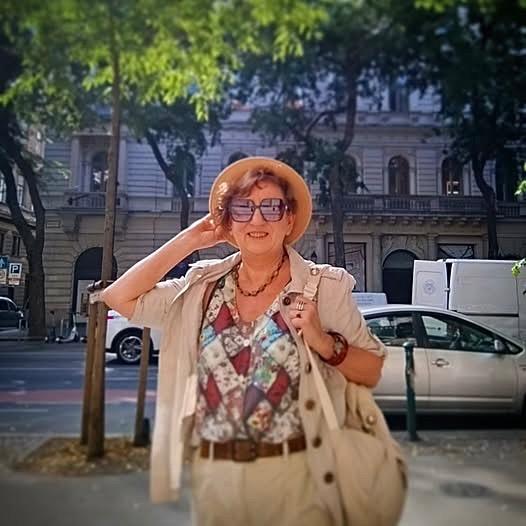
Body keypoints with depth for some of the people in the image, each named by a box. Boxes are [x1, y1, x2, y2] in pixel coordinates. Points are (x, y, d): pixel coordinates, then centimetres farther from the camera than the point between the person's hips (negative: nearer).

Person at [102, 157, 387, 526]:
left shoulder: (325, 287, -6)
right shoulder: (203, 286, 2)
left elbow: (373, 371, -1)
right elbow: (120, 297, 0)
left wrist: (325, 343, -21)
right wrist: (188, 241, -1)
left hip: (294, 473, -2)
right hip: (212, 473, 3)